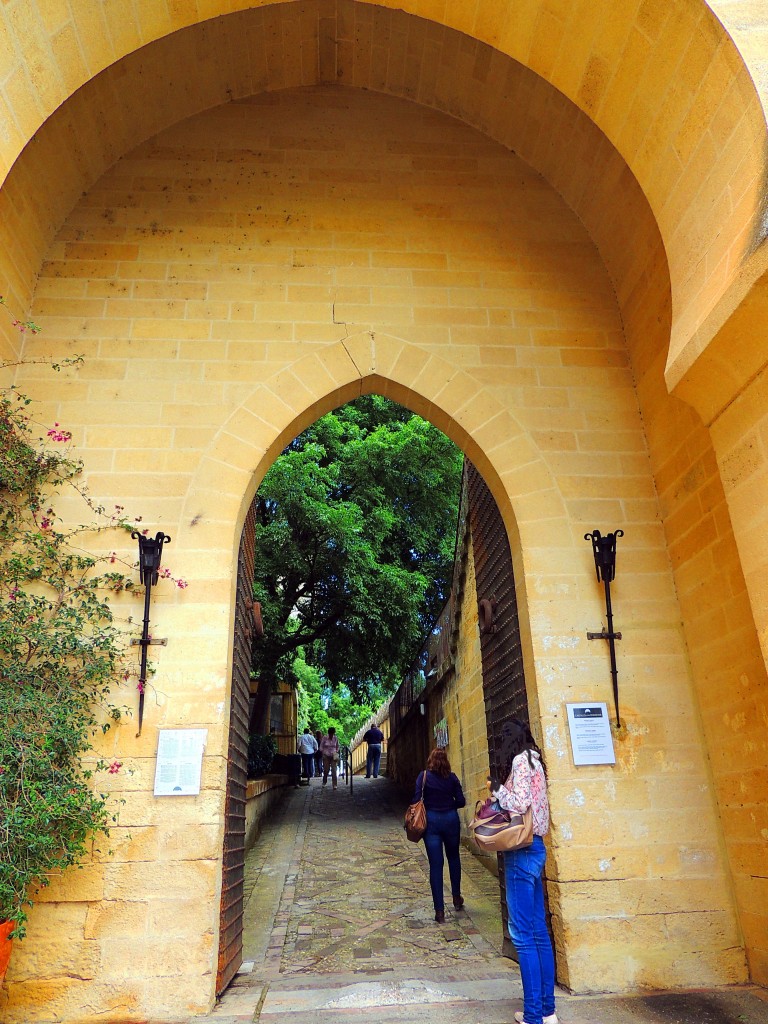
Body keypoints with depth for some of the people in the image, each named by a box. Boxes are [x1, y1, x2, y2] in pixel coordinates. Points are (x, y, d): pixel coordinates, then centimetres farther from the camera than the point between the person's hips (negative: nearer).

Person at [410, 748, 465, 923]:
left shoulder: (424, 776, -7)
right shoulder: (452, 777, -2)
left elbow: (416, 799, -13)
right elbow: (461, 801, -1)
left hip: (431, 821, -2)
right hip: (451, 820, 2)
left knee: (435, 865, 3)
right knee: (453, 858, 24)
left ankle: (439, 910, 4)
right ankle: (456, 897, 34)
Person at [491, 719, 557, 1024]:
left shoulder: (521, 760, -12)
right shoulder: (534, 760, 15)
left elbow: (520, 804, -21)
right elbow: (526, 803, 14)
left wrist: (497, 790, -6)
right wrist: (501, 793, 10)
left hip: (522, 850, -10)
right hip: (535, 847, 10)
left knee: (523, 935, -3)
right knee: (538, 931, 14)